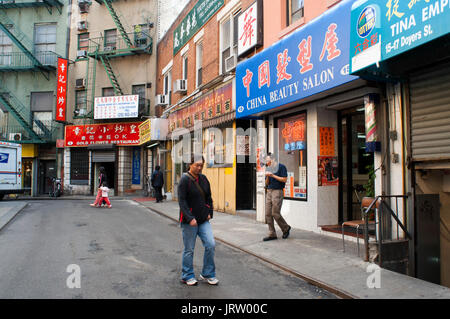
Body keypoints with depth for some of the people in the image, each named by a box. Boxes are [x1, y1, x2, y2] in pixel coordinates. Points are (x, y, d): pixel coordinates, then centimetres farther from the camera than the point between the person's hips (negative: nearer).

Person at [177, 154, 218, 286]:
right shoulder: (185, 180, -11)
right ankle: (187, 276, 24)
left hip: (203, 220, 6)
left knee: (211, 245, 0)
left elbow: (209, 197, 16)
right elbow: (182, 201, -17)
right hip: (189, 221, -5)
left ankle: (207, 274, 16)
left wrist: (209, 212, 5)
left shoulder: (203, 179, 8)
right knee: (189, 250, 6)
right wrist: (190, 218, -23)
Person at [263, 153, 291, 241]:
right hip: (269, 192, 7)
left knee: (275, 213, -9)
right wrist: (267, 177, -4)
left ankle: (286, 228, 15)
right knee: (268, 214, 1)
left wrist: (272, 175, -13)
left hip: (277, 192, -7)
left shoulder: (281, 167, -3)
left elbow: (284, 179, -12)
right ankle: (272, 234, 7)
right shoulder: (268, 169, 17)